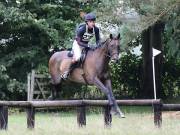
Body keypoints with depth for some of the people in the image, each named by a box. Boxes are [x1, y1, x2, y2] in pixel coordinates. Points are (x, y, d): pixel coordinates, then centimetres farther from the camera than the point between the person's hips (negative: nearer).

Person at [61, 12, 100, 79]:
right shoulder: (81, 29, -28)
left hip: (87, 44, 7)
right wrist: (88, 46, -35)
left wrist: (97, 45, -23)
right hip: (77, 44, -6)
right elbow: (79, 42, -25)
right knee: (77, 57, -28)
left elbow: (98, 39, 0)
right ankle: (67, 71, -13)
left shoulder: (96, 29, -13)